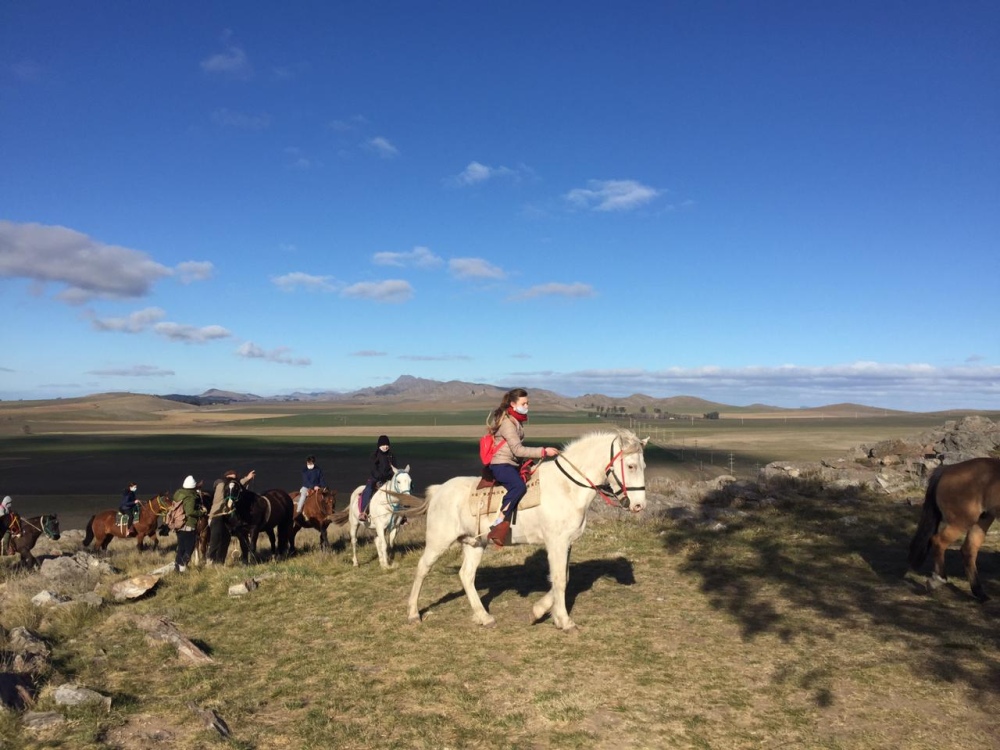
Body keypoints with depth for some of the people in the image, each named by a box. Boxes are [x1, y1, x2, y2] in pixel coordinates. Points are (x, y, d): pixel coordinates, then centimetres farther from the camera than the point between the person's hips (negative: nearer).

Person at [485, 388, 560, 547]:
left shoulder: (516, 420, 16)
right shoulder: (507, 422, -15)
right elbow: (518, 449, -21)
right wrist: (543, 452, -21)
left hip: (513, 464, 10)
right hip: (501, 464, -10)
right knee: (519, 486, -33)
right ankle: (500, 524, -31)